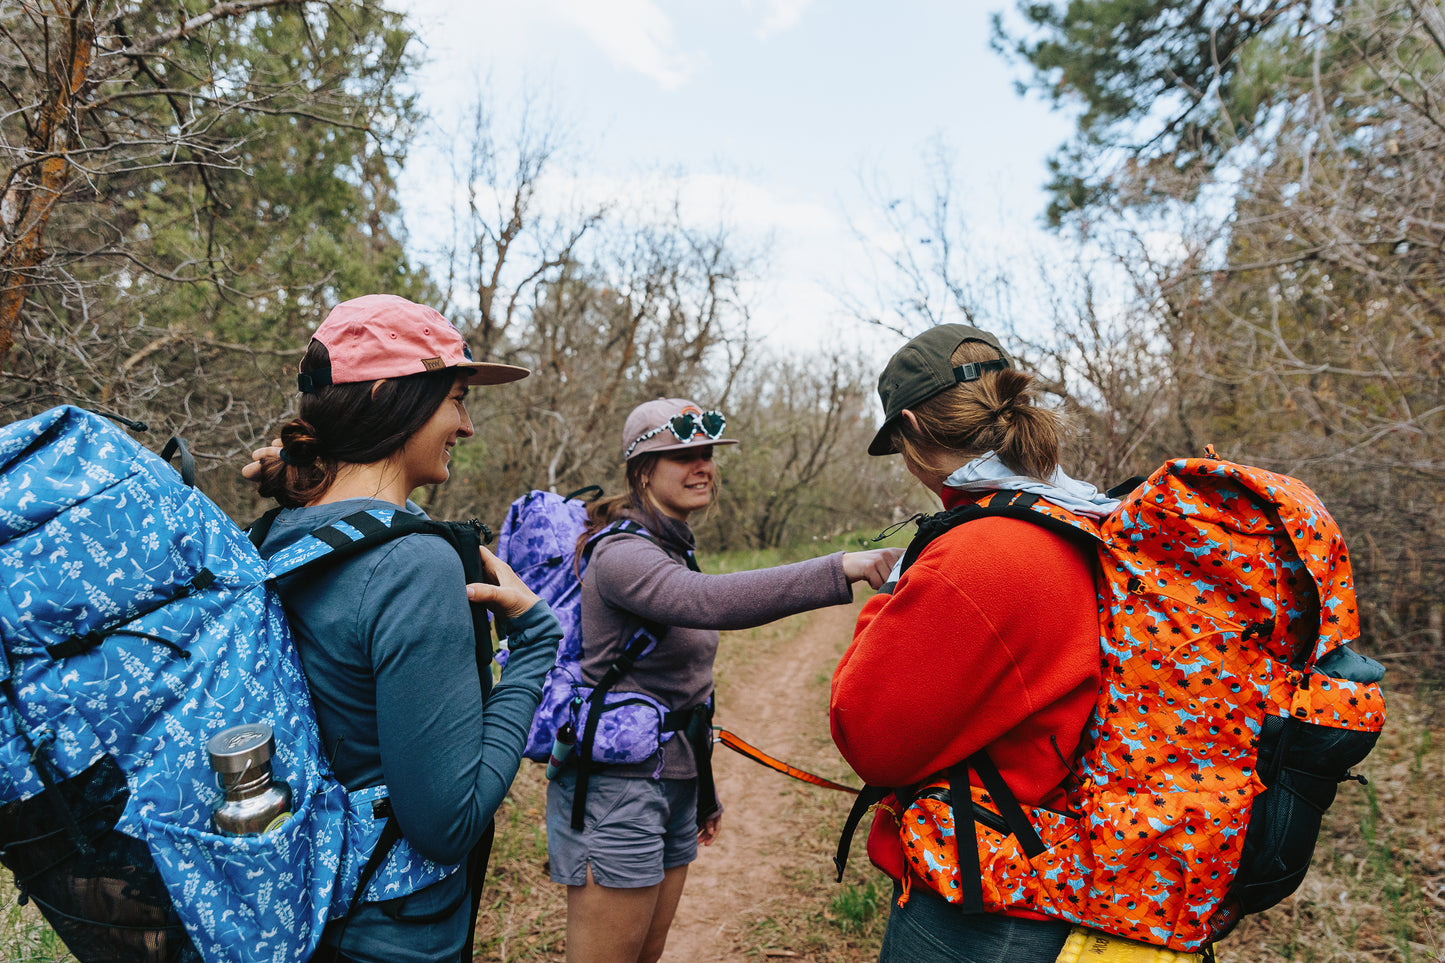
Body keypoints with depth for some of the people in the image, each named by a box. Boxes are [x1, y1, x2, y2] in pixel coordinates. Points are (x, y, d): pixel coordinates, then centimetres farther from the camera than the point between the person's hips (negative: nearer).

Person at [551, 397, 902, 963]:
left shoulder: (672, 550, 13)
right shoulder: (622, 554, -16)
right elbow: (711, 601, -38)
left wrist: (702, 793, 23)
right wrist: (839, 570, -43)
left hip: (672, 785, 9)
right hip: (616, 789, -9)